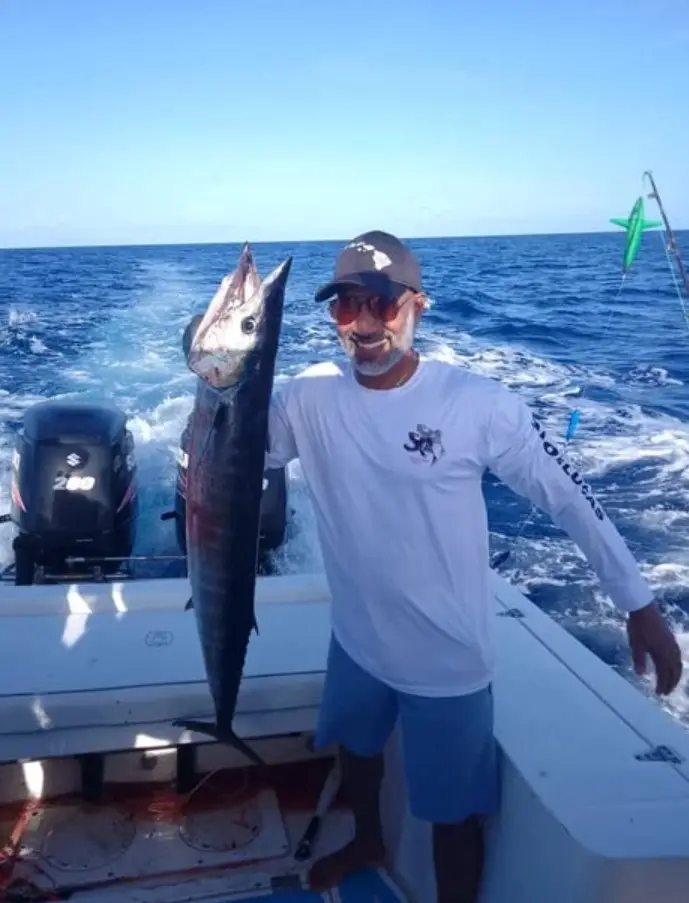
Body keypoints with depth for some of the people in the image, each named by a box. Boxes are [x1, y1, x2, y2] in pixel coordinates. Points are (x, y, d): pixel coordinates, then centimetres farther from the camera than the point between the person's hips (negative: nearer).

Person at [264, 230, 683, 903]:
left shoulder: (476, 404, -21)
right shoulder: (309, 398, -11)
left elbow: (568, 497, -13)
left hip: (448, 659, -5)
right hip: (356, 640, 5)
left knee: (454, 815, 12)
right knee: (356, 749, 31)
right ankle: (366, 841, 64)